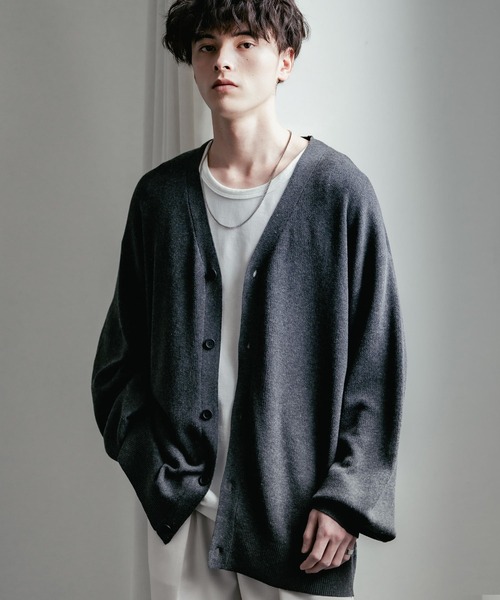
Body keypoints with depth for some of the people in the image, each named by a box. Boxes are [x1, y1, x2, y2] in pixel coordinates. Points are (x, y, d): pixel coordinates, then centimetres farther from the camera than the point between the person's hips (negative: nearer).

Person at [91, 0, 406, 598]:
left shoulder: (339, 192, -4)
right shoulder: (160, 195, 5)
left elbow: (377, 359, -4)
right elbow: (119, 352, 10)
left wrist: (346, 496, -10)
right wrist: (151, 469, -2)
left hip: (298, 514, -2)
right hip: (180, 508, 3)